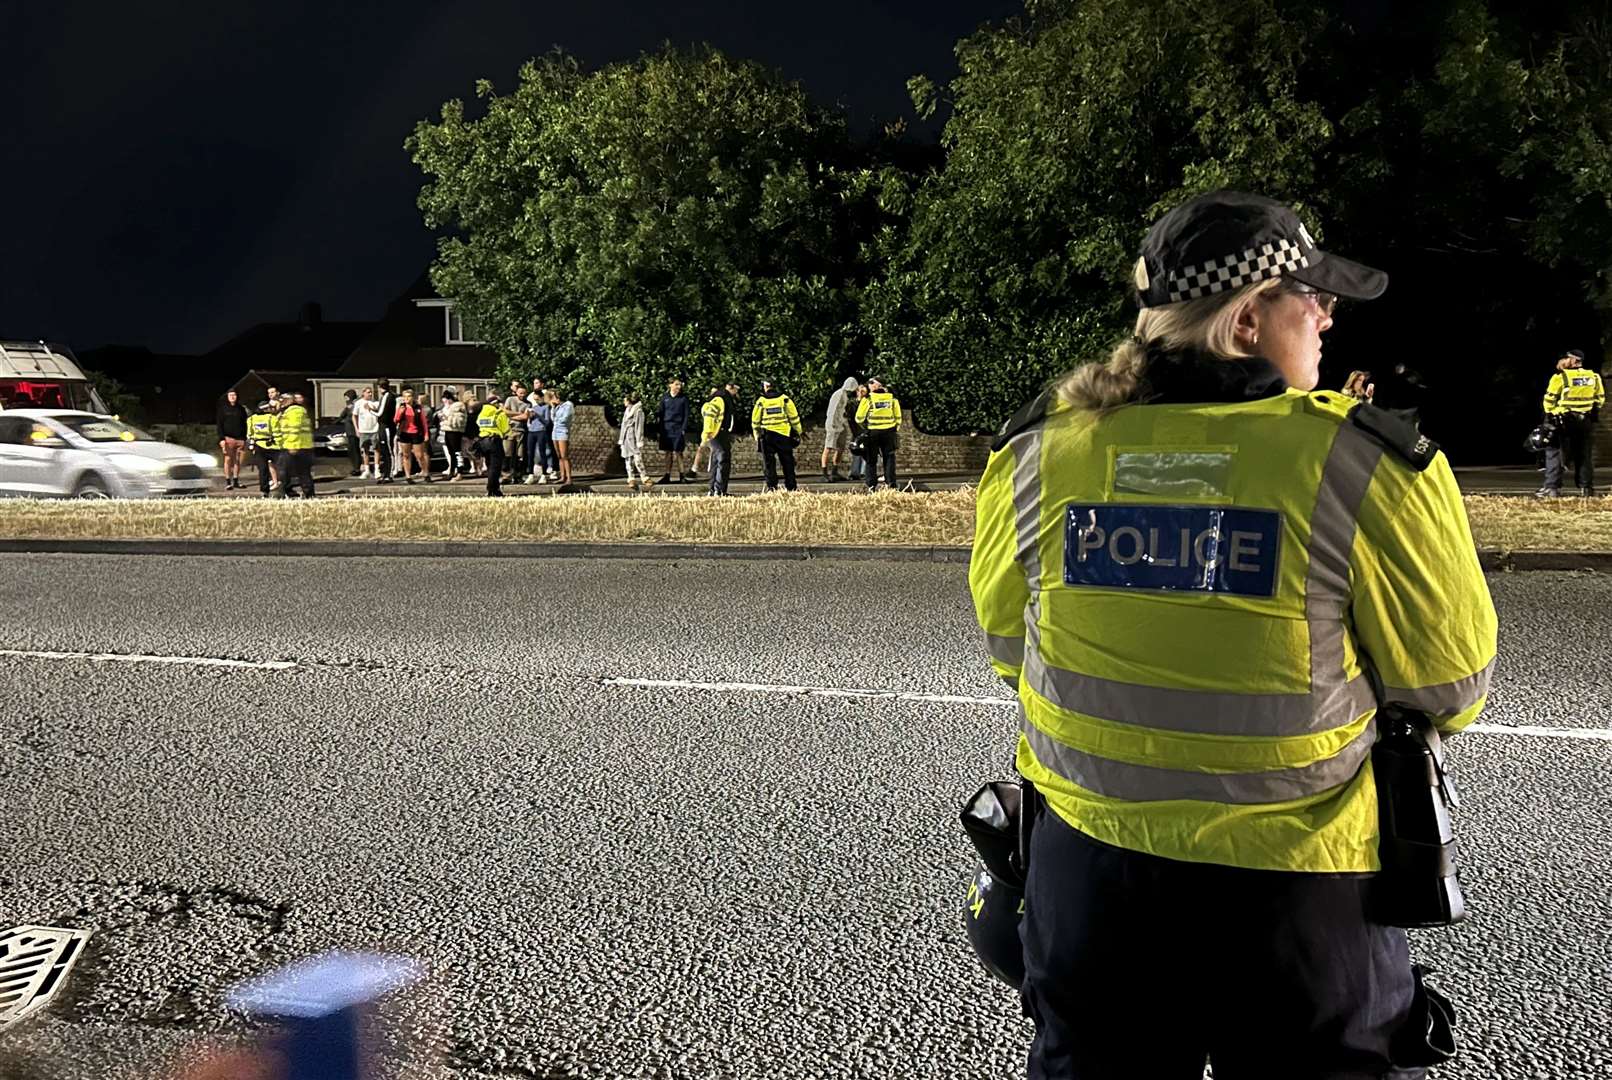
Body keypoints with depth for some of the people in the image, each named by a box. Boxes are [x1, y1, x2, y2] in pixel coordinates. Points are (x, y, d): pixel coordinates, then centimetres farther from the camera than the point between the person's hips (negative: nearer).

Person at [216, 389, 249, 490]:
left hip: (239, 439, 3)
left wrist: (244, 439, 6)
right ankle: (228, 482, -4)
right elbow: (220, 424, 1)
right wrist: (221, 438, -9)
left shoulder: (241, 409, 12)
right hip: (228, 438, -3)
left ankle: (236, 481, 9)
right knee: (228, 459, -5)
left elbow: (244, 425, 13)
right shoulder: (223, 409, 4)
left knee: (237, 460, 4)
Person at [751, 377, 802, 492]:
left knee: (769, 463, 5)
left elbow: (755, 422, 7)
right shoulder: (785, 399, 1)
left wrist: (757, 437, 18)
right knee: (788, 462, 8)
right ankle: (791, 487, 8)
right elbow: (794, 418, 2)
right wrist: (798, 433, 10)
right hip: (784, 435, 0)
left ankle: (772, 487, -1)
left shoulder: (760, 402, 2)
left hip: (767, 436, 0)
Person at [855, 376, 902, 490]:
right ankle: (890, 483, 3)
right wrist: (896, 430, 20)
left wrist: (865, 426, 16)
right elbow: (898, 417, 8)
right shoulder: (892, 399, 4)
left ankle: (871, 485, 5)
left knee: (871, 460, 7)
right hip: (889, 432, 2)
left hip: (872, 433, -2)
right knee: (889, 458, 9)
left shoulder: (867, 399, -5)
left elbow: (859, 418, -3)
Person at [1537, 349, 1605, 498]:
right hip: (1586, 422, 5)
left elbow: (1549, 399, -8)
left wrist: (1549, 413, 7)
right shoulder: (1594, 377, 6)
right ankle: (1587, 488, 15)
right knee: (1585, 455, 12)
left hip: (1563, 420, -5)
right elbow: (1600, 398, 12)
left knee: (1554, 452, 1)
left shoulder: (1560, 377, -10)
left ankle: (1552, 488, -4)